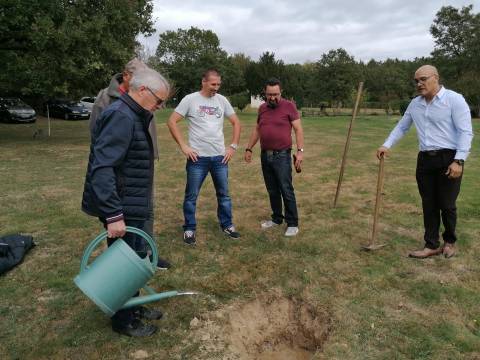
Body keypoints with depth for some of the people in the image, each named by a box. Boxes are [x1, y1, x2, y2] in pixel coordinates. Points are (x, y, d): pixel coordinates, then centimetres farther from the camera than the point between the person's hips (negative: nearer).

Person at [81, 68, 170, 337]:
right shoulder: (121, 116, -20)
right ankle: (124, 321, 23)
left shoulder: (133, 116, 13)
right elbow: (102, 168, -27)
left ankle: (133, 307, 38)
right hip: (123, 209, -10)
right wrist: (114, 215, -28)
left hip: (132, 206, 10)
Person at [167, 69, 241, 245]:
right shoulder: (190, 99, -5)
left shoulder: (222, 100, 6)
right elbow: (172, 122, -6)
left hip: (220, 157, 4)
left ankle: (227, 225, 28)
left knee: (224, 194, 13)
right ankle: (189, 229, 20)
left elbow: (236, 123, 13)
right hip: (197, 157, -3)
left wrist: (233, 146, 4)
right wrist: (183, 146, -11)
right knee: (191, 196, 6)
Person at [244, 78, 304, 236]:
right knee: (272, 191, 13)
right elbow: (257, 130, 20)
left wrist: (300, 150, -16)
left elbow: (298, 129, -7)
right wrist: (249, 148, 17)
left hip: (282, 156, -5)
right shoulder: (262, 108, 11)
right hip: (265, 156, 5)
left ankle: (292, 223, 5)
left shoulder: (289, 106, -5)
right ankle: (277, 218, 26)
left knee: (286, 191, -4)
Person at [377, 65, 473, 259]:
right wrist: (387, 145, 5)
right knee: (429, 205, 7)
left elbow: (465, 132, -11)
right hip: (425, 159, 5)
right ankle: (432, 245, 16)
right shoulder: (415, 104, 11)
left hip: (448, 159, -5)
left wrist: (458, 161, -18)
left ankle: (449, 241, 27)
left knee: (447, 205, 3)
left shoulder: (454, 99, -7)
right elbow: (401, 127, 20)